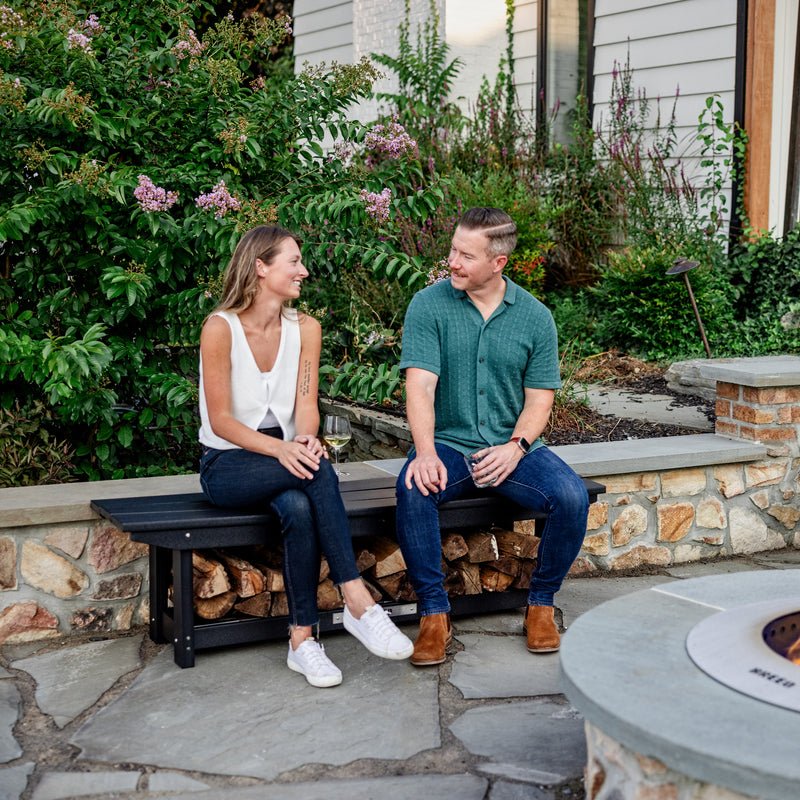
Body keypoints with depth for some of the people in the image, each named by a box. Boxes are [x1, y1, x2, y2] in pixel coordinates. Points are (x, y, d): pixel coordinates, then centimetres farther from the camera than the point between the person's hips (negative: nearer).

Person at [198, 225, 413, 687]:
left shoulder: (305, 328, 4)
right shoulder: (221, 328, -11)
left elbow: (306, 405, -3)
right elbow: (221, 420, -14)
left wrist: (304, 441, -27)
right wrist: (280, 448, -30)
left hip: (284, 459, 4)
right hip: (228, 466, -4)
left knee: (299, 507, -34)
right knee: (318, 471, -34)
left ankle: (303, 638, -30)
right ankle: (358, 602, -33)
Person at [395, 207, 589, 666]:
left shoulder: (534, 316, 3)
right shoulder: (429, 306, -2)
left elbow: (539, 400, 2)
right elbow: (420, 386, -12)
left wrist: (515, 447, -18)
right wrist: (425, 453, -28)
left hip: (513, 447, 2)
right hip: (448, 444, -1)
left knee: (572, 497, -24)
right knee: (414, 490, -33)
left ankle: (541, 604, -1)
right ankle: (434, 613, -16)